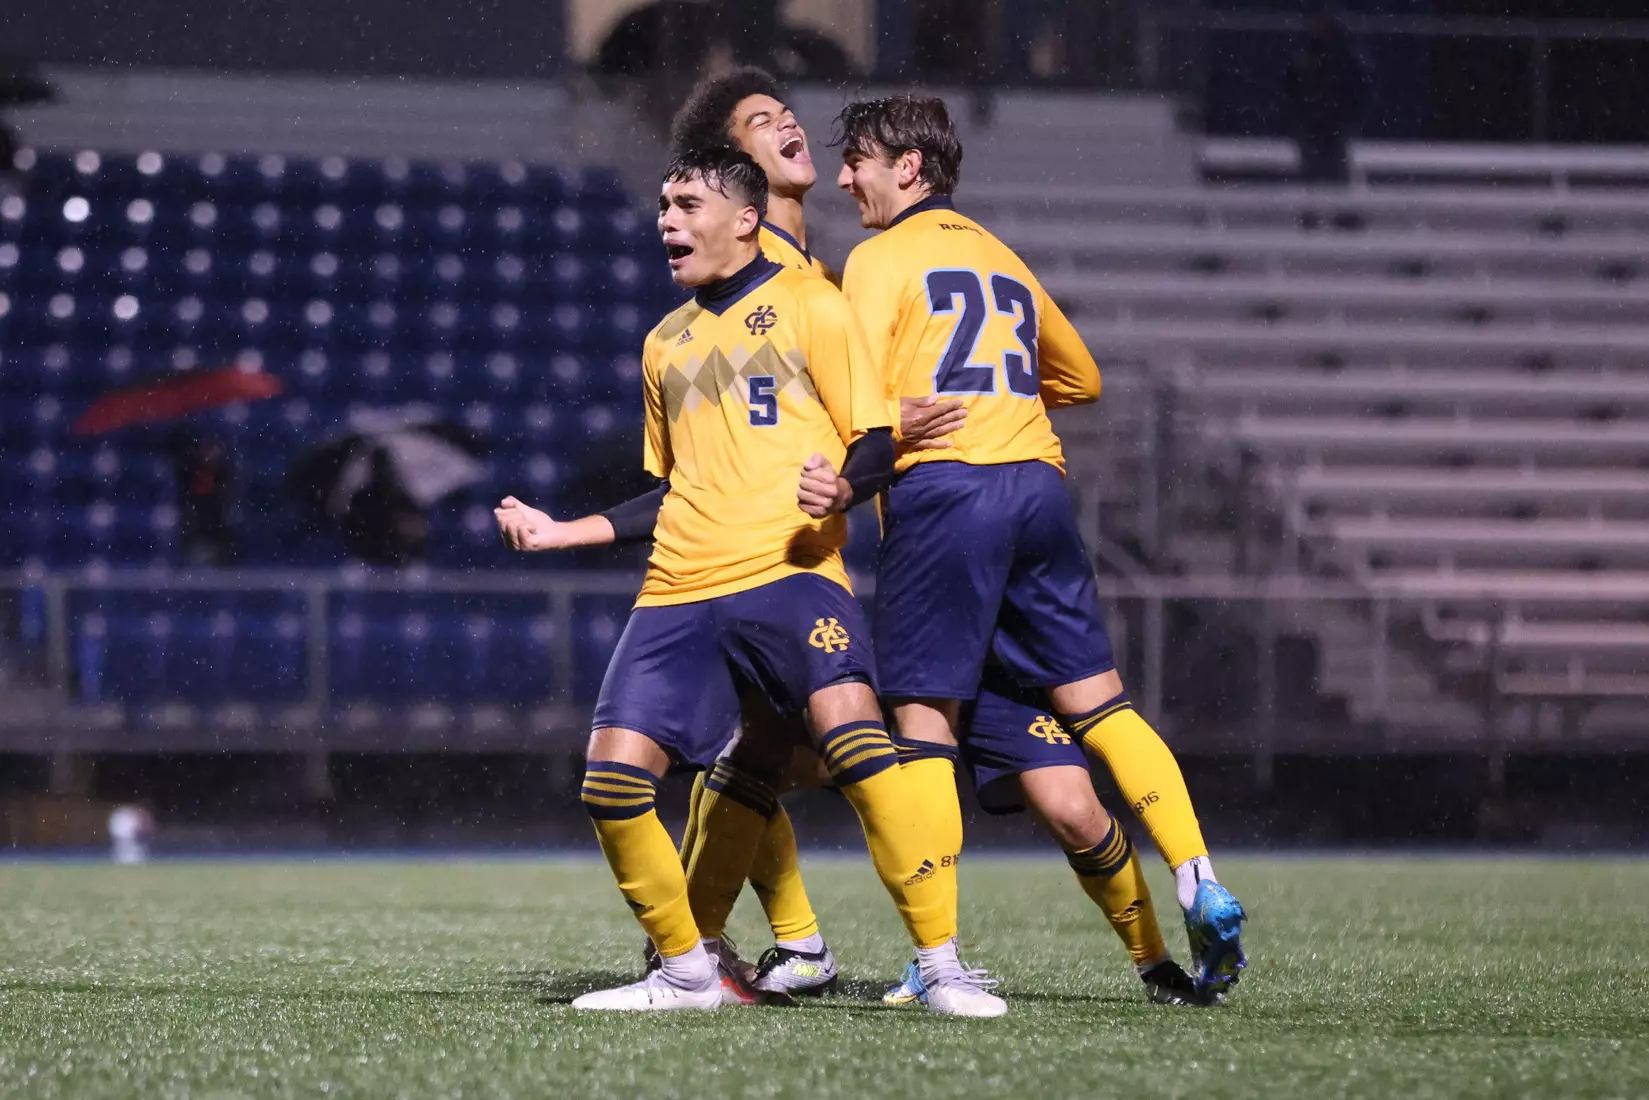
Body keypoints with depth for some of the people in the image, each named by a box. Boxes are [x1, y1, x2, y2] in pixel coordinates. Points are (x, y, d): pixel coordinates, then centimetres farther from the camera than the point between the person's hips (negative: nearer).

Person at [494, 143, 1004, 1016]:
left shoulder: (809, 305, 5)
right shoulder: (665, 343, 23)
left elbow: (876, 442, -1)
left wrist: (842, 488, -23)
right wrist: (561, 531, 22)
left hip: (788, 570, -6)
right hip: (679, 587, 6)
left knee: (851, 733, -29)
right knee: (613, 777, -9)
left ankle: (942, 966, -23)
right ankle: (686, 974, 10)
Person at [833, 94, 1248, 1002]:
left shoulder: (880, 260, 4)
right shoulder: (1002, 260, 24)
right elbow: (1080, 378, 35)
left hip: (942, 486, -6)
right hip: (1037, 482, 6)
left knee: (925, 716, -4)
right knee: (1098, 705, 7)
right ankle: (1200, 889, -4)